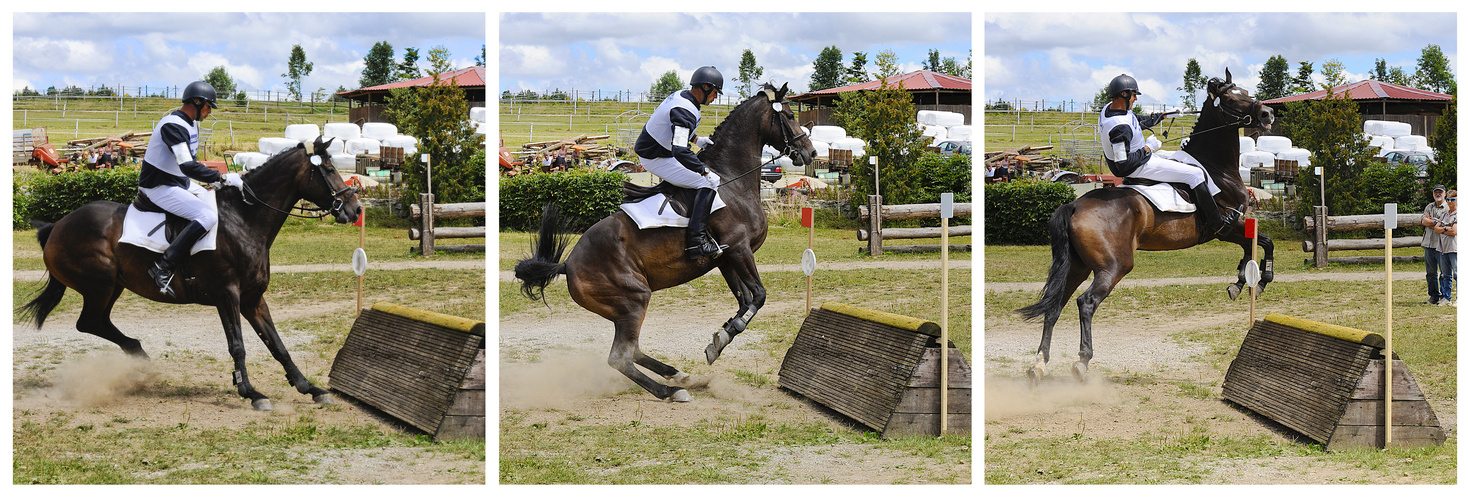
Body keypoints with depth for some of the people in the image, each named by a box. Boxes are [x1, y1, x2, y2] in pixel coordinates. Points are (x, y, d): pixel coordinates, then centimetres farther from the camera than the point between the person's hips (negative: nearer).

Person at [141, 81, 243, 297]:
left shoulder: (191, 124, 13)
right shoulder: (173, 126, -21)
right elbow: (188, 167, -31)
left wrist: (213, 180, 9)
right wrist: (223, 178, -28)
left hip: (177, 184, 11)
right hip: (159, 188, -11)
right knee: (208, 215, -26)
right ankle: (163, 267, -28)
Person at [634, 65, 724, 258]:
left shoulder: (679, 96, 5)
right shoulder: (685, 111, -27)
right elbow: (680, 151, -37)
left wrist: (696, 139, 14)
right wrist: (704, 170, -30)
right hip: (655, 160, -11)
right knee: (707, 184, -16)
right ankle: (697, 240, -22)